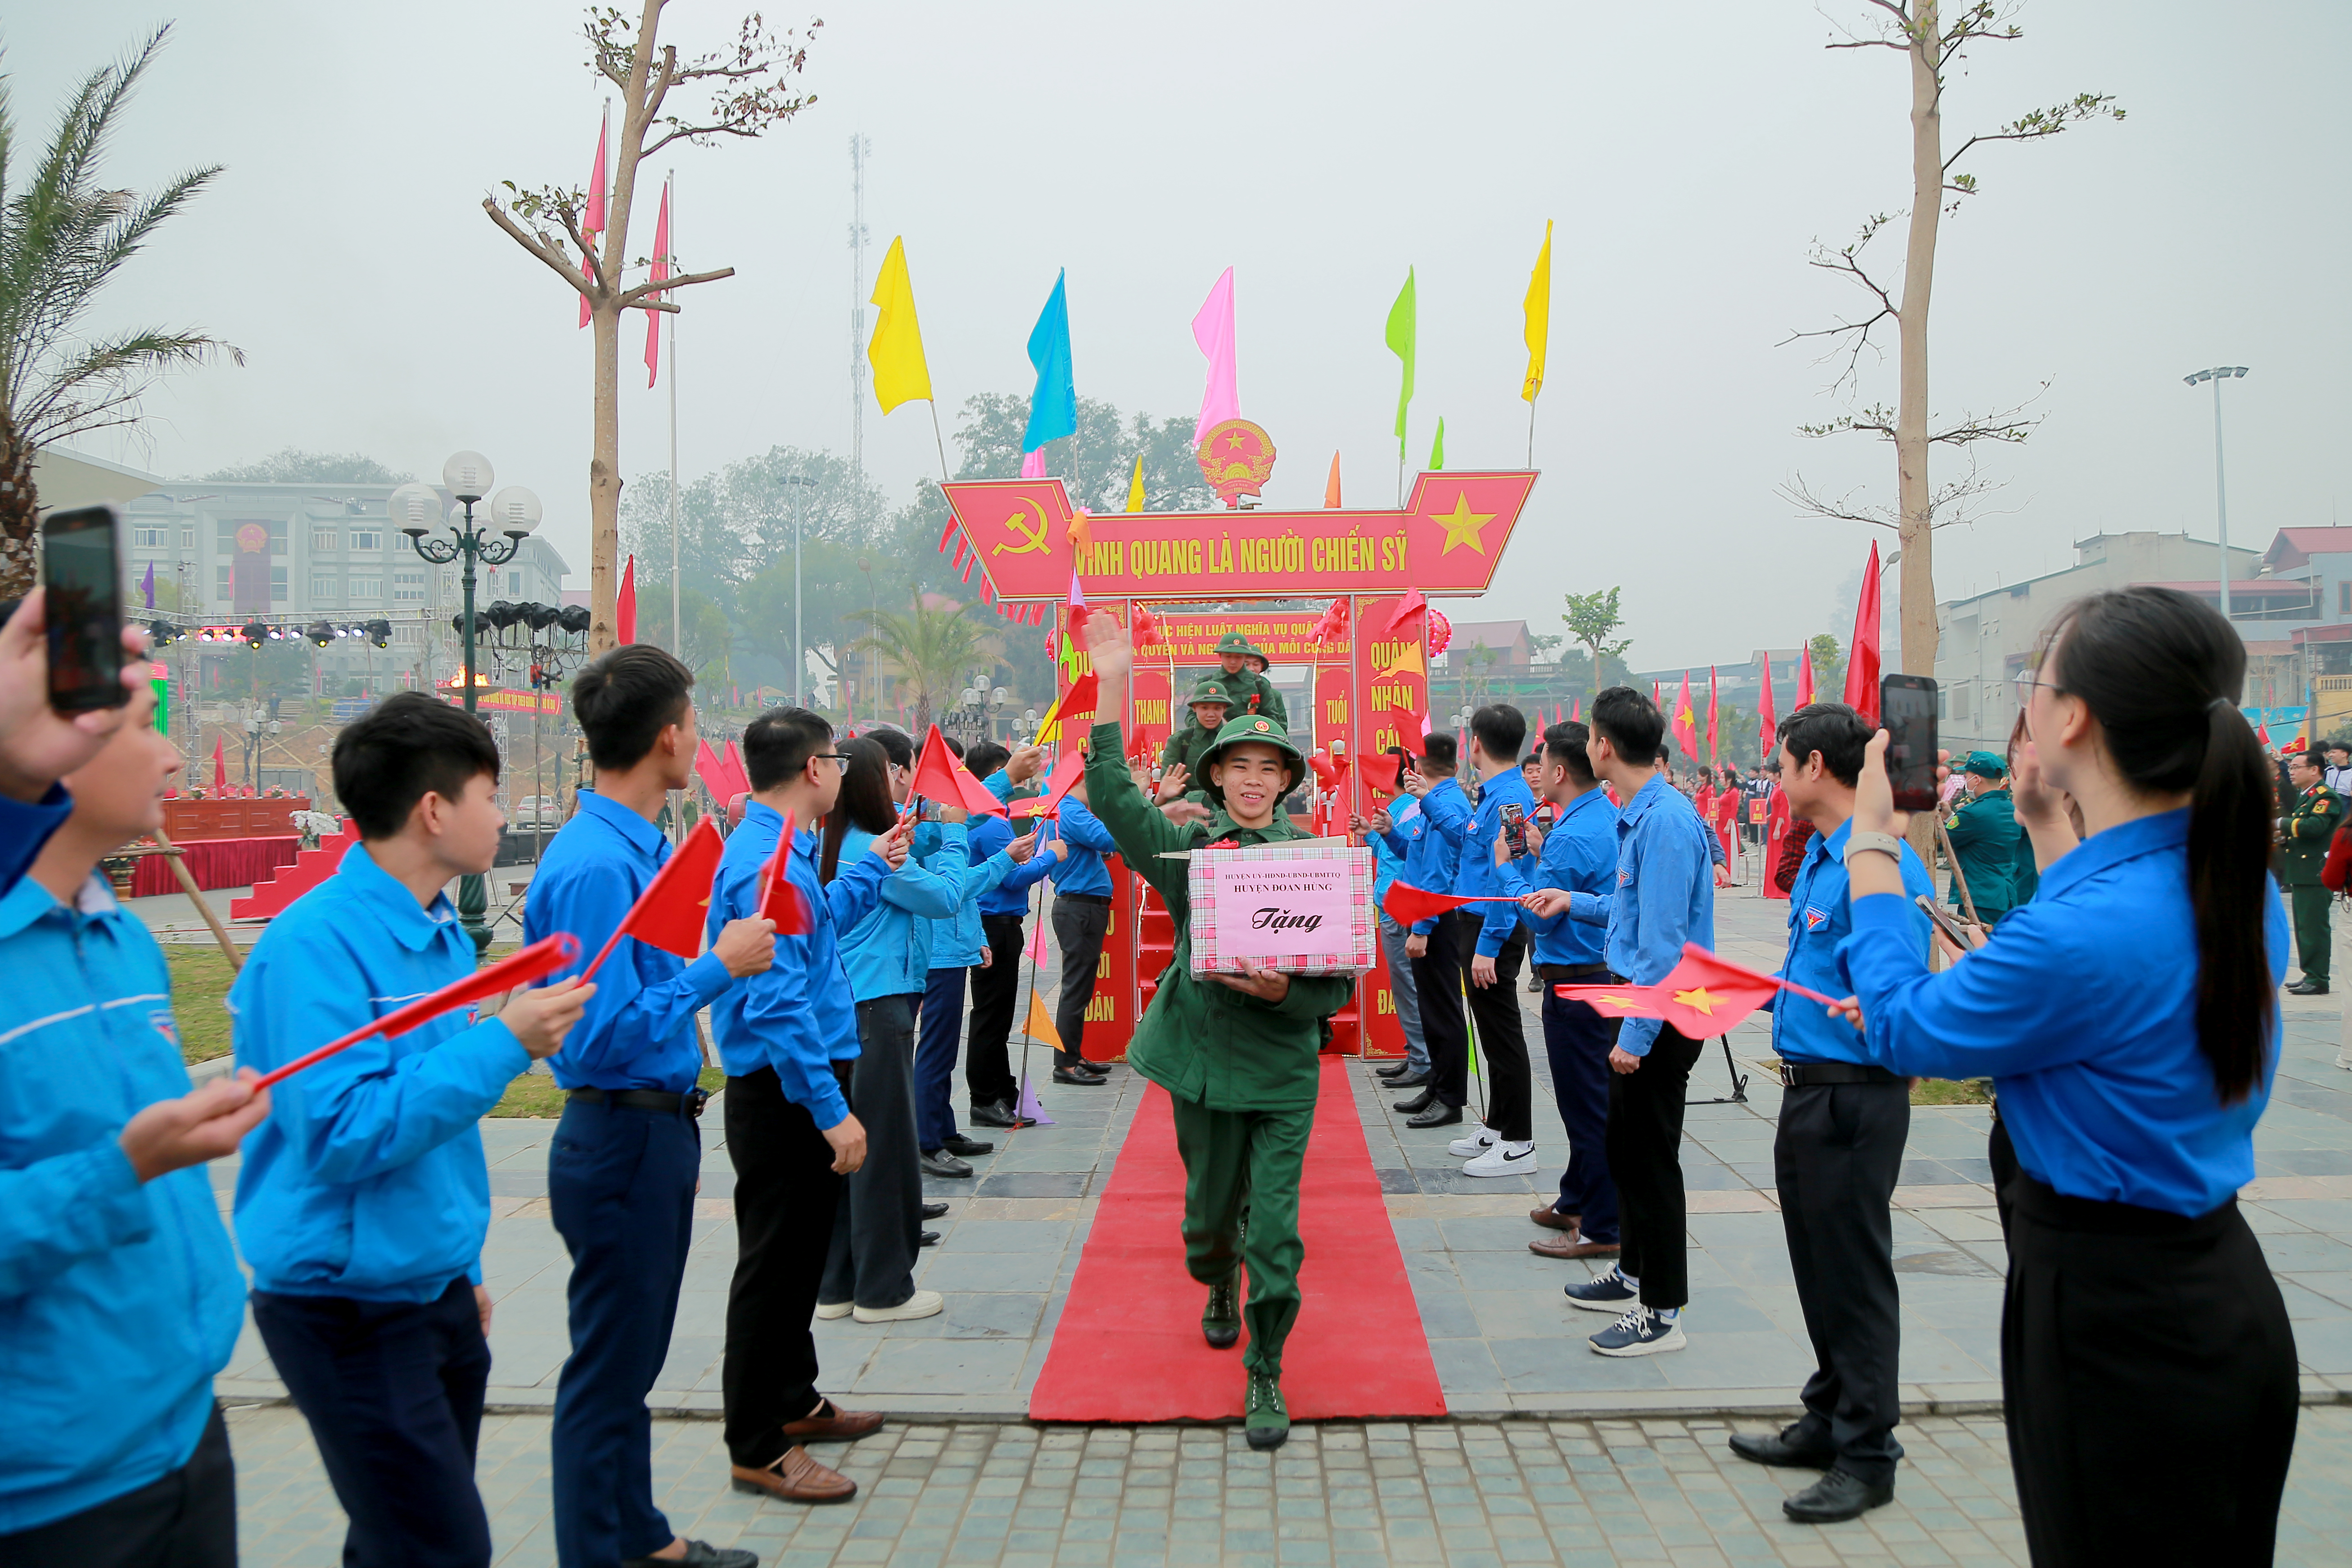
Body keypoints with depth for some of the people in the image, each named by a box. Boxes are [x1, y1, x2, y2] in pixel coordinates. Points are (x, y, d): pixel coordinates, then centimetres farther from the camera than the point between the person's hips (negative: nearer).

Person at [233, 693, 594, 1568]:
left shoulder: (442, 933, 8)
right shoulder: (320, 941, -19)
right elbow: (340, 1133, -26)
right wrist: (504, 1043, -25)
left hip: (435, 1290, 8)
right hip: (350, 1307, -8)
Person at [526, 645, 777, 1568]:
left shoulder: (641, 846, 7)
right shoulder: (596, 866, -23)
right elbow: (603, 1035, -26)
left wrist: (731, 948, 7)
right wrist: (718, 967, -21)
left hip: (658, 1129, 10)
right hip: (622, 1139, -10)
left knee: (634, 1359, 23)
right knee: (607, 1372, 6)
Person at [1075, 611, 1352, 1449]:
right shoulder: (1187, 849, 0)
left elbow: (1340, 983, -1)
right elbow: (1113, 796, -11)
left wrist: (1284, 991, -22)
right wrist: (1113, 688, -17)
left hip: (1284, 1066, -1)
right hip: (1203, 1058, 1)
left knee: (1274, 1228, -5)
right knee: (1210, 1209, 18)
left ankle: (1266, 1375, 12)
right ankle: (1218, 1290, 51)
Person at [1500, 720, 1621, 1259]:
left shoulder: (1573, 836, -22)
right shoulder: (1609, 817, 9)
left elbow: (1539, 915, -19)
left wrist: (1509, 867, -7)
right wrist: (1535, 855, 8)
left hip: (1576, 984, -10)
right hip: (1606, 969, 10)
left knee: (1586, 1105, -2)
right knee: (1586, 1098, 20)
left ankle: (1600, 1228, 6)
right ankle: (1576, 1202, 33)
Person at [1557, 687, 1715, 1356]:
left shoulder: (1666, 821, -22)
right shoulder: (1640, 815, 9)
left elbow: (1663, 941, -24)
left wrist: (1636, 1035, -23)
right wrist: (1576, 902, 32)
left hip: (1661, 1014, -10)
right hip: (1640, 1005, 10)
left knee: (1652, 1156, 0)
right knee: (1625, 1145, 20)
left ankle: (1662, 1312, 12)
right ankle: (1634, 1273, 36)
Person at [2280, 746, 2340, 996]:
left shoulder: (2326, 797, -12)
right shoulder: (2304, 796, 19)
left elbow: (2315, 826, -28)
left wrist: (2283, 823, -17)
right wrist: (2285, 838, 9)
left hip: (2315, 874, -10)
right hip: (2302, 874, 10)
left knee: (2314, 927, -8)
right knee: (2304, 927, 13)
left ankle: (2318, 980, -5)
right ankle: (2310, 975, 20)